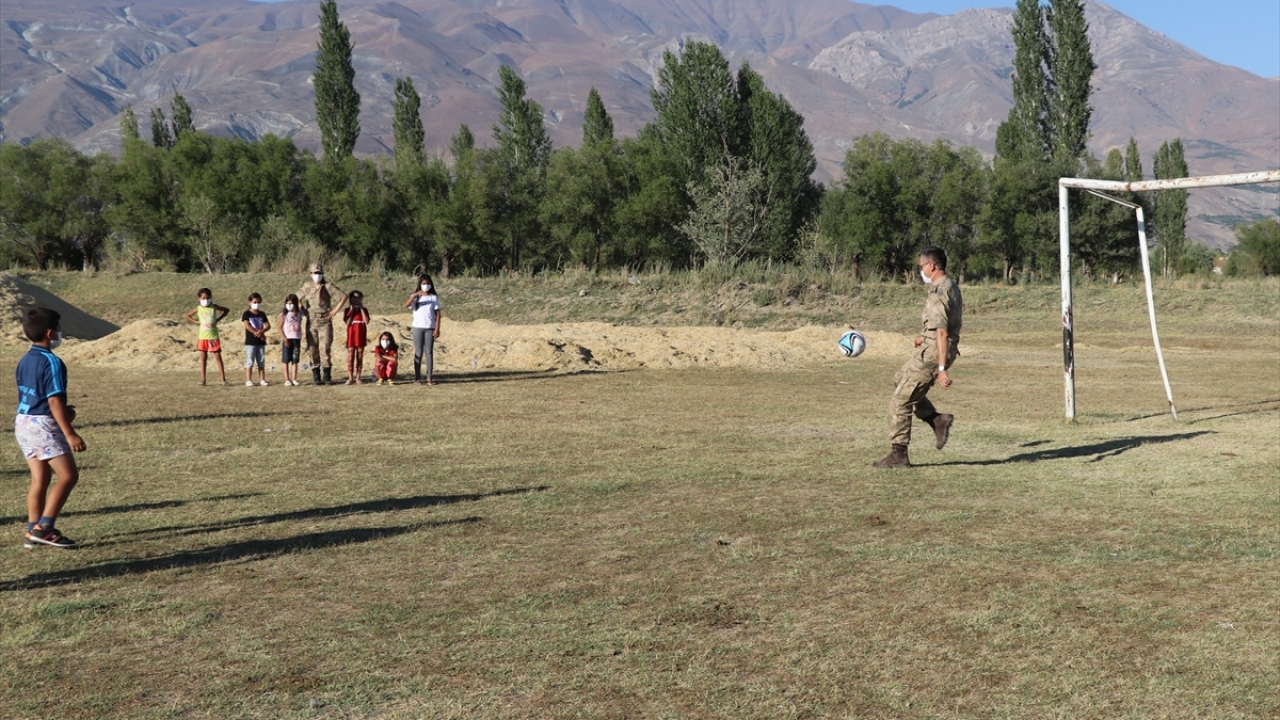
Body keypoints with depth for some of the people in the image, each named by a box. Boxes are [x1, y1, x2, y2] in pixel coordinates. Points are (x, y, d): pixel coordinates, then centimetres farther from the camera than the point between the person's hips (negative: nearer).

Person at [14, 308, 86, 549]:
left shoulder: (24, 361, 11)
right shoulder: (51, 362, -16)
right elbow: (54, 401, -19)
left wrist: (62, 411, 21)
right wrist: (70, 434, -19)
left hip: (23, 421, 9)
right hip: (43, 424, -9)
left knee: (40, 478, 12)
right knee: (68, 475, -4)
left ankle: (33, 532, 13)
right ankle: (44, 528, -8)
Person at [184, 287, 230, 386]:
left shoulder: (214, 307, -3)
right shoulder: (198, 309, 0)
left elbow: (227, 310, 8)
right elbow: (187, 316, 13)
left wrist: (218, 320, 0)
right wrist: (196, 321, -1)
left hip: (213, 337, -1)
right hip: (202, 337, 1)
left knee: (218, 357, -1)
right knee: (203, 358, 6)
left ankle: (223, 379, 0)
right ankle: (203, 380, 10)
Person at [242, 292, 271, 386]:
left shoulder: (262, 314, 11)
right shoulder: (247, 314, -3)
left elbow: (268, 325, 2)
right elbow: (247, 326, -15)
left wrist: (261, 331, -18)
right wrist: (258, 334, -17)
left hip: (261, 342, 5)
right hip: (250, 342, -5)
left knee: (261, 362, 8)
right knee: (249, 362, -3)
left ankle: (262, 380, 12)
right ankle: (248, 380, 0)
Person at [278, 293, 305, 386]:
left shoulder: (299, 313, 5)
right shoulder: (284, 314, -2)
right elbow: (280, 328, -4)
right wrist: (284, 339, -13)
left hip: (297, 339, 2)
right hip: (287, 339, -2)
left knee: (295, 360, 5)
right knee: (286, 360, 1)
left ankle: (294, 379, 8)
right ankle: (287, 379, 4)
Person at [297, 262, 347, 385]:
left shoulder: (329, 287, -1)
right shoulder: (307, 287, 9)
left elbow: (344, 296, -3)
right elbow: (297, 298, 23)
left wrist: (335, 311, -6)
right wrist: (303, 310, 9)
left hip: (325, 322, -3)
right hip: (311, 323, 3)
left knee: (325, 349, -9)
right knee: (313, 350, 3)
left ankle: (327, 377, -3)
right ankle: (316, 377, 8)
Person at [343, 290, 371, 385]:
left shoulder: (364, 310, 8)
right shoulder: (348, 310, 6)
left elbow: (366, 321, -8)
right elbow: (347, 322, -8)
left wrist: (361, 309, -7)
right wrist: (352, 310, -9)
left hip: (361, 337, 1)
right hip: (351, 337, -1)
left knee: (360, 358, 1)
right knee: (350, 358, -3)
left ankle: (358, 378, 4)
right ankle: (350, 378, 1)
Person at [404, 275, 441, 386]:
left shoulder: (434, 297, 5)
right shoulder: (415, 297, 5)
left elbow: (437, 314, 2)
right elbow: (406, 305, -15)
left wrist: (437, 329, -6)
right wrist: (415, 295, -27)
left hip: (430, 328, 0)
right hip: (418, 327, 0)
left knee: (428, 352, 1)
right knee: (418, 353, 2)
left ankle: (429, 377, 2)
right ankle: (417, 378, 3)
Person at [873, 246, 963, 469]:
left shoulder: (937, 294, -21)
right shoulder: (952, 288, 10)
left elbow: (942, 333, -26)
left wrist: (942, 369, -28)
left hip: (932, 352, -10)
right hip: (939, 350, 10)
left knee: (900, 400, -2)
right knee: (902, 381, 26)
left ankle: (898, 455, 3)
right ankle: (937, 419, 16)